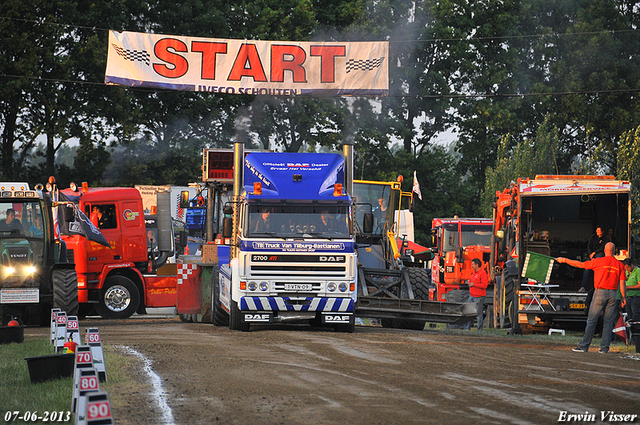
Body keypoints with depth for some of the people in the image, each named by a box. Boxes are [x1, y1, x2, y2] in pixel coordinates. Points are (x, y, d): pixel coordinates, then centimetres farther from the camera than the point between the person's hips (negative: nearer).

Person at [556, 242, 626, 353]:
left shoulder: (599, 261, -4)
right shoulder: (620, 264, 4)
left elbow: (580, 264, 2)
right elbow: (622, 283, 2)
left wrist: (564, 260, 11)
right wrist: (624, 297, 10)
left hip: (600, 292, -3)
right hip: (613, 294, 3)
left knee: (592, 320, 0)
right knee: (608, 322, 6)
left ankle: (584, 346, 0)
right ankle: (604, 347, 2)